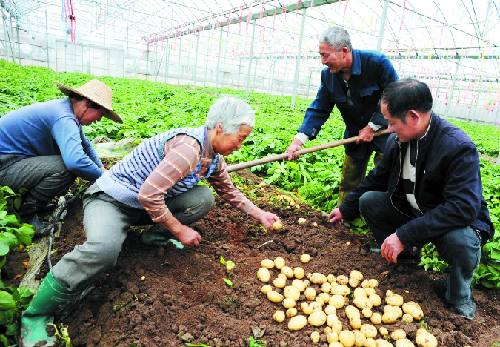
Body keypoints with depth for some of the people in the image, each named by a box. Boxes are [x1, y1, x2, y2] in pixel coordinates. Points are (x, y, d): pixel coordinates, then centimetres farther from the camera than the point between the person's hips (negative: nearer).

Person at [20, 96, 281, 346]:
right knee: (104, 249, -36)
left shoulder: (214, 158, 0)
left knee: (203, 198, -11)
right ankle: (36, 315, -15)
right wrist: (179, 229, -19)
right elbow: (148, 194, -31)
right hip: (110, 198, -7)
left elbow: (229, 191, 18)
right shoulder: (189, 147, -30)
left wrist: (259, 214, 17)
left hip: (146, 204, 8)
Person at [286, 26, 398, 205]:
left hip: (384, 128, -4)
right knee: (348, 183, 11)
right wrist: (299, 139, -21)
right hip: (356, 133, 4)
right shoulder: (328, 75, -7)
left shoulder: (378, 63, -21)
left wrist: (373, 127, -17)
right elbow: (319, 109, -8)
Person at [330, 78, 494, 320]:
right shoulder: (397, 140, -8)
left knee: (461, 241, -38)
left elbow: (463, 208, -36)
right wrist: (346, 210, 13)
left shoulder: (459, 148, -28)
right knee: (368, 200, -9)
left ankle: (459, 296, -4)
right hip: (410, 210, 6)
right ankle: (403, 254, 13)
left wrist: (404, 235, -39)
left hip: (455, 220, -6)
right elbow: (377, 178, 8)